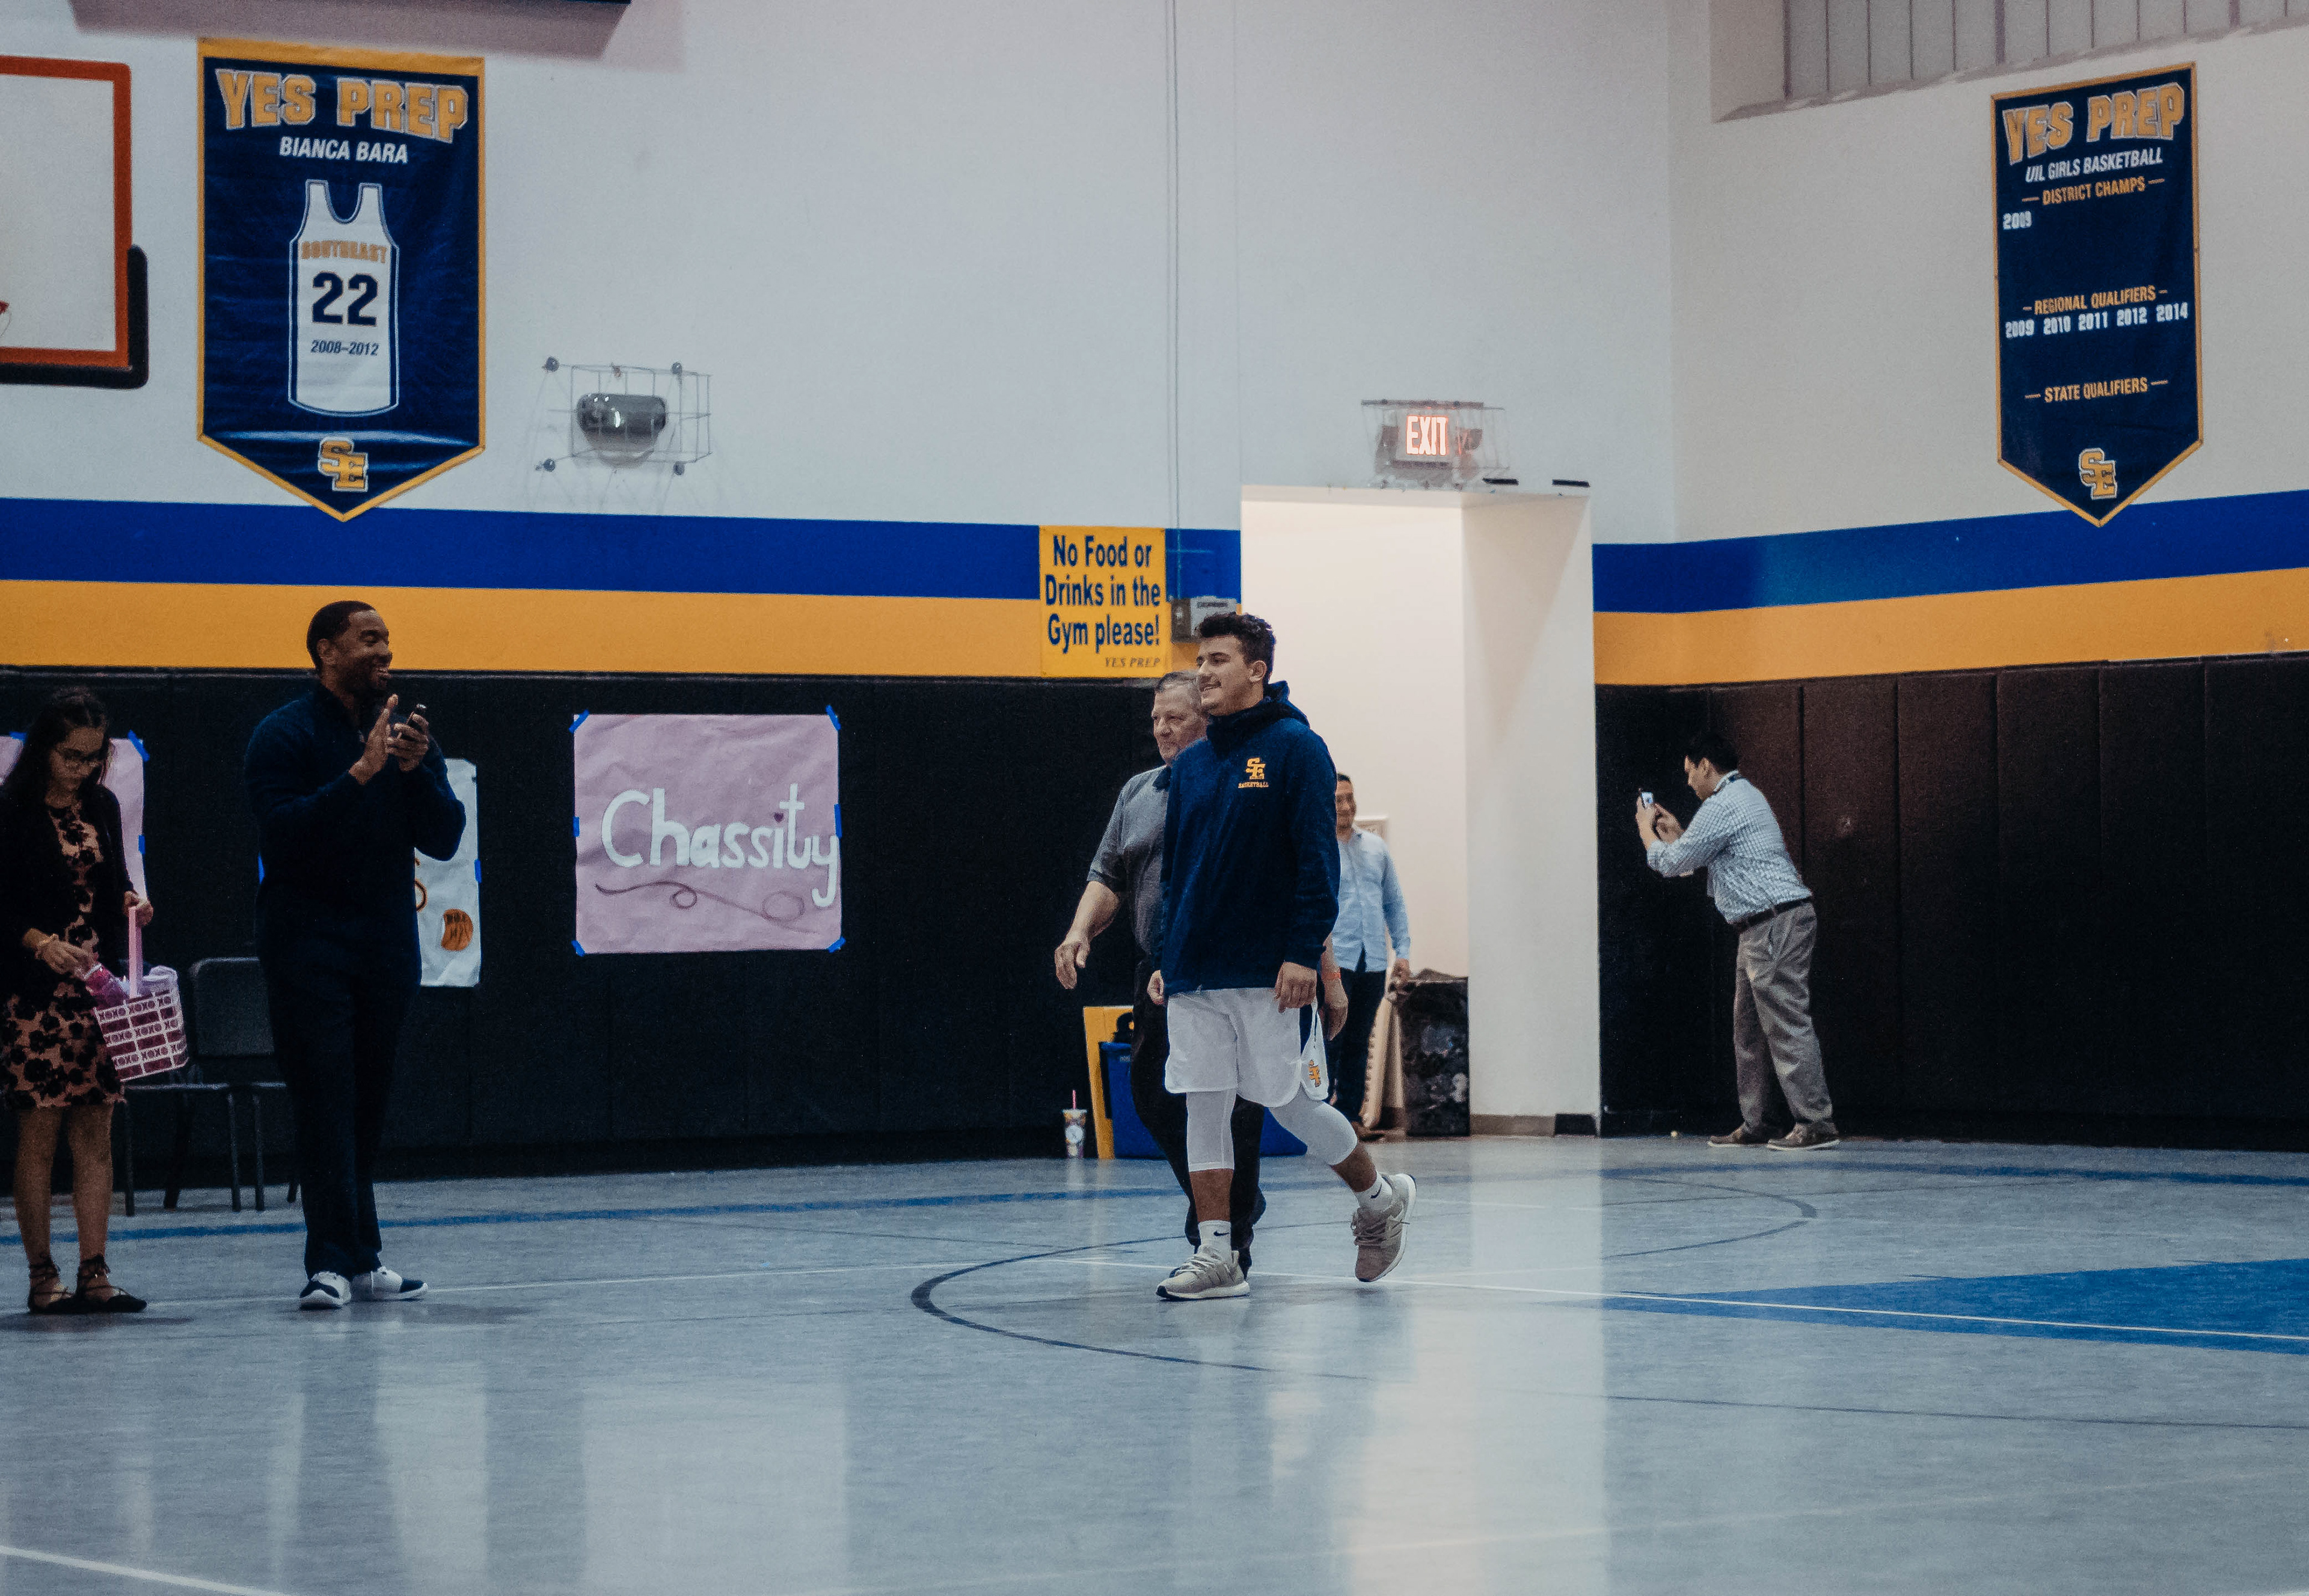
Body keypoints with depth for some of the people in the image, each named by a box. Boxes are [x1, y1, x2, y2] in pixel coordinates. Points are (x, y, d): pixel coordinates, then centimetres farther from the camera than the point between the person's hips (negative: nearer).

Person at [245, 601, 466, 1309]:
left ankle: (359, 1261, 12)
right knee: (325, 1099, -11)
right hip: (309, 944, -5)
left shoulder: (406, 733, 12)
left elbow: (444, 839, 7)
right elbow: (283, 831, -16)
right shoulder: (286, 734, -3)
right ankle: (334, 1262, -15)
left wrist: (417, 770, -10)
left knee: (369, 1102, 7)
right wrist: (359, 774, -22)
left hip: (387, 943, 5)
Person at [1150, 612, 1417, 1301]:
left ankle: (1380, 1198, 22)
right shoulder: (1190, 765, 13)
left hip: (1268, 976, -6)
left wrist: (1303, 953, -17)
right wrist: (1167, 959, 13)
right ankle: (1215, 1257, 4)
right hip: (1195, 977, 6)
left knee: (1292, 1104, -1)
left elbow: (1318, 859, -11)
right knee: (1203, 1107, 1)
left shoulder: (1295, 748, -6)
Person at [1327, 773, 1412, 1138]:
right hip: (1333, 961, -5)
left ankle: (1350, 1115, 12)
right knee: (1330, 1043, -9)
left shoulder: (1375, 847, 15)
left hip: (1373, 964, 5)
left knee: (1358, 1044, 8)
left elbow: (1394, 903, 19)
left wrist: (1402, 951, 10)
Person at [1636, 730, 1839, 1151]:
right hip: (1764, 930, 11)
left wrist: (1646, 829, 11)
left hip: (1776, 923, -11)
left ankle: (1816, 1123, -14)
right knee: (1749, 1029, 12)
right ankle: (1753, 1125, 13)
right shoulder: (1745, 796, 22)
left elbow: (1672, 863, -5)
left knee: (1787, 1024, -12)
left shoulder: (1721, 807, -12)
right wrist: (1676, 834, 35)